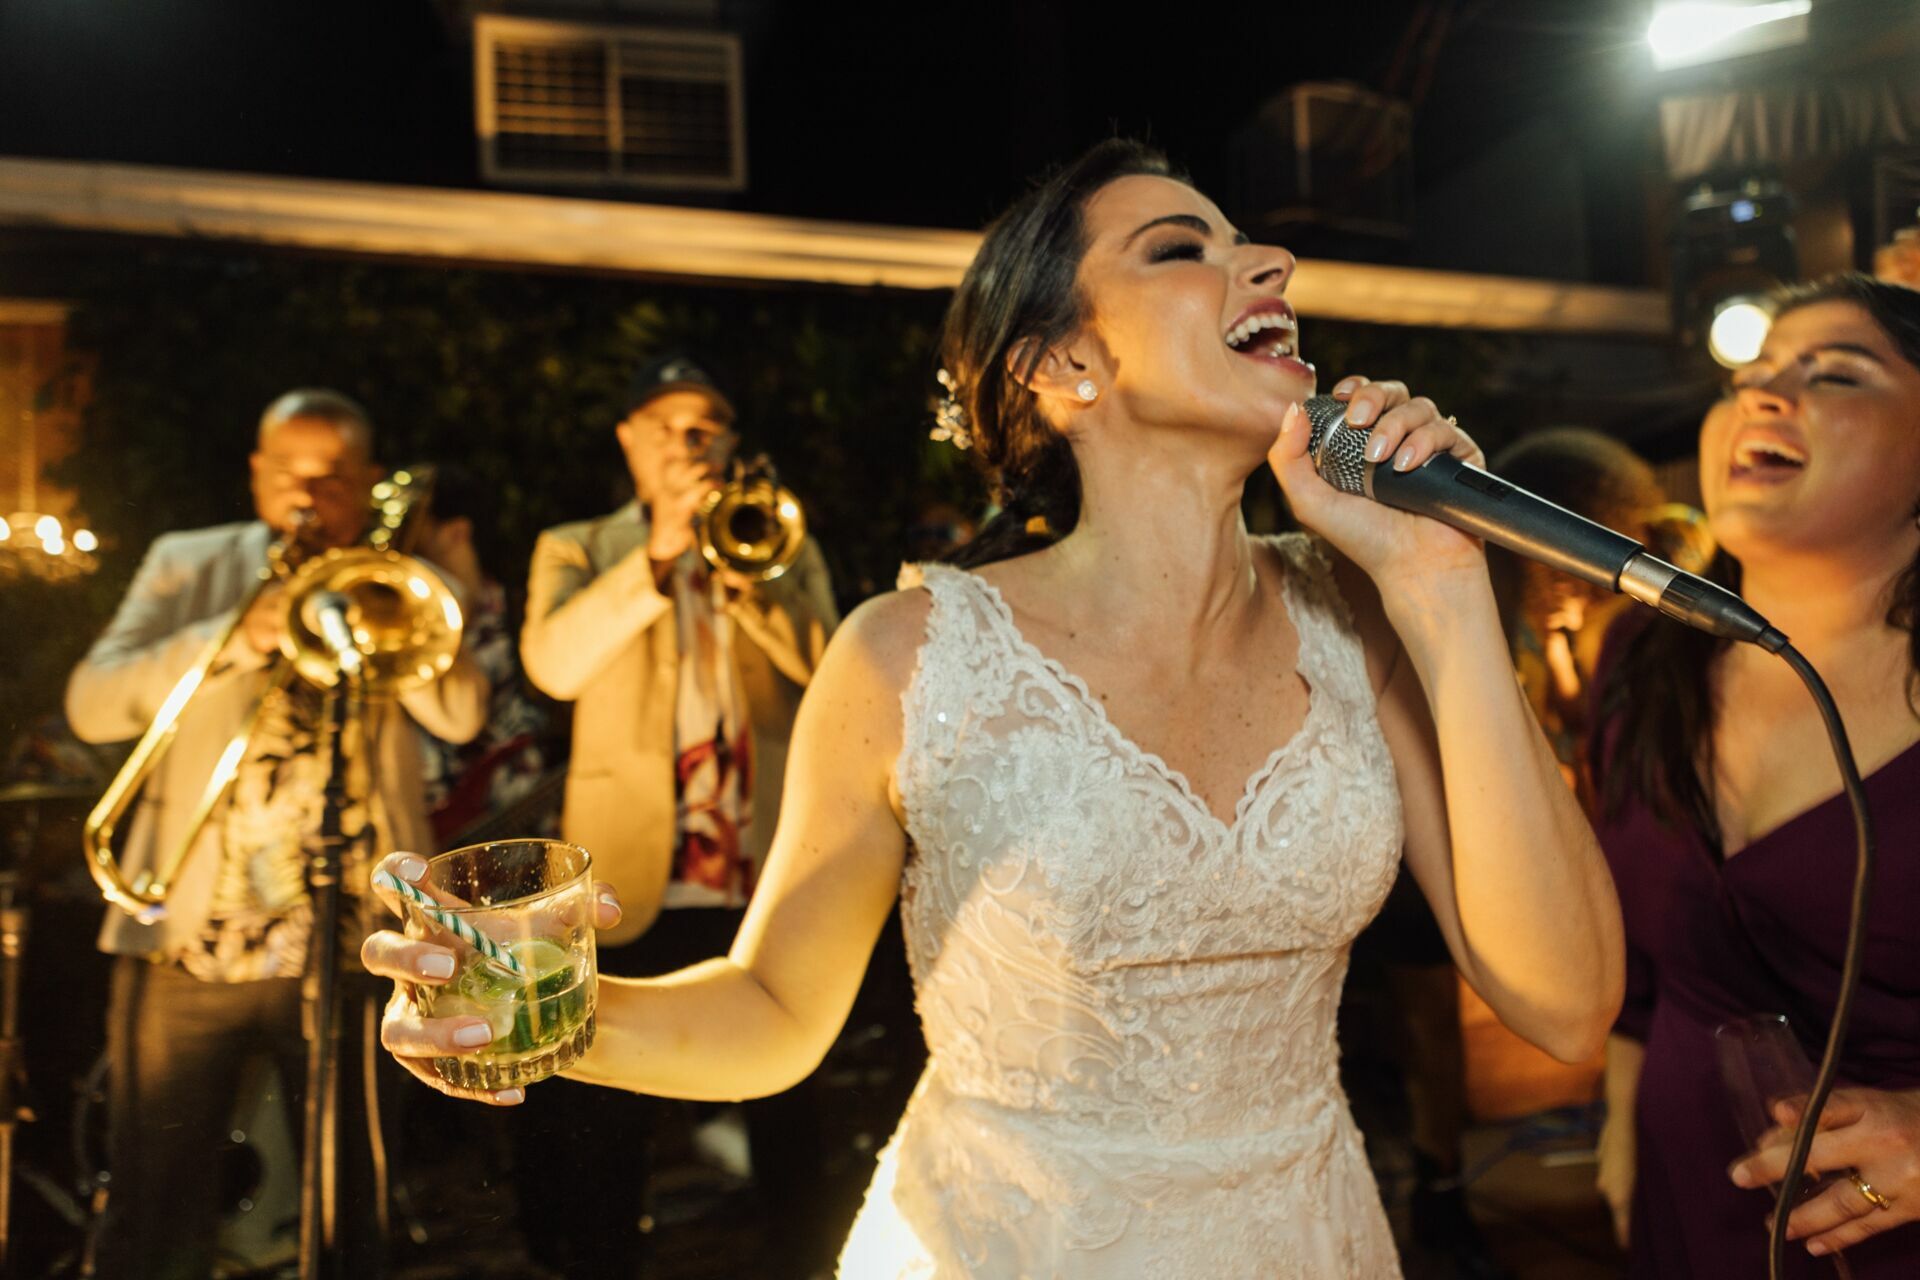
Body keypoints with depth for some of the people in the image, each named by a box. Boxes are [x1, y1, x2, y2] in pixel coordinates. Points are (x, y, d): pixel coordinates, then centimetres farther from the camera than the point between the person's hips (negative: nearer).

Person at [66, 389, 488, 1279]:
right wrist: (233, 638, -15)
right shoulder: (185, 566, 11)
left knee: (349, 1206, 10)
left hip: (347, 941, 0)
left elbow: (460, 715, -8)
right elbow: (91, 706, -2)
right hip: (187, 938, 1)